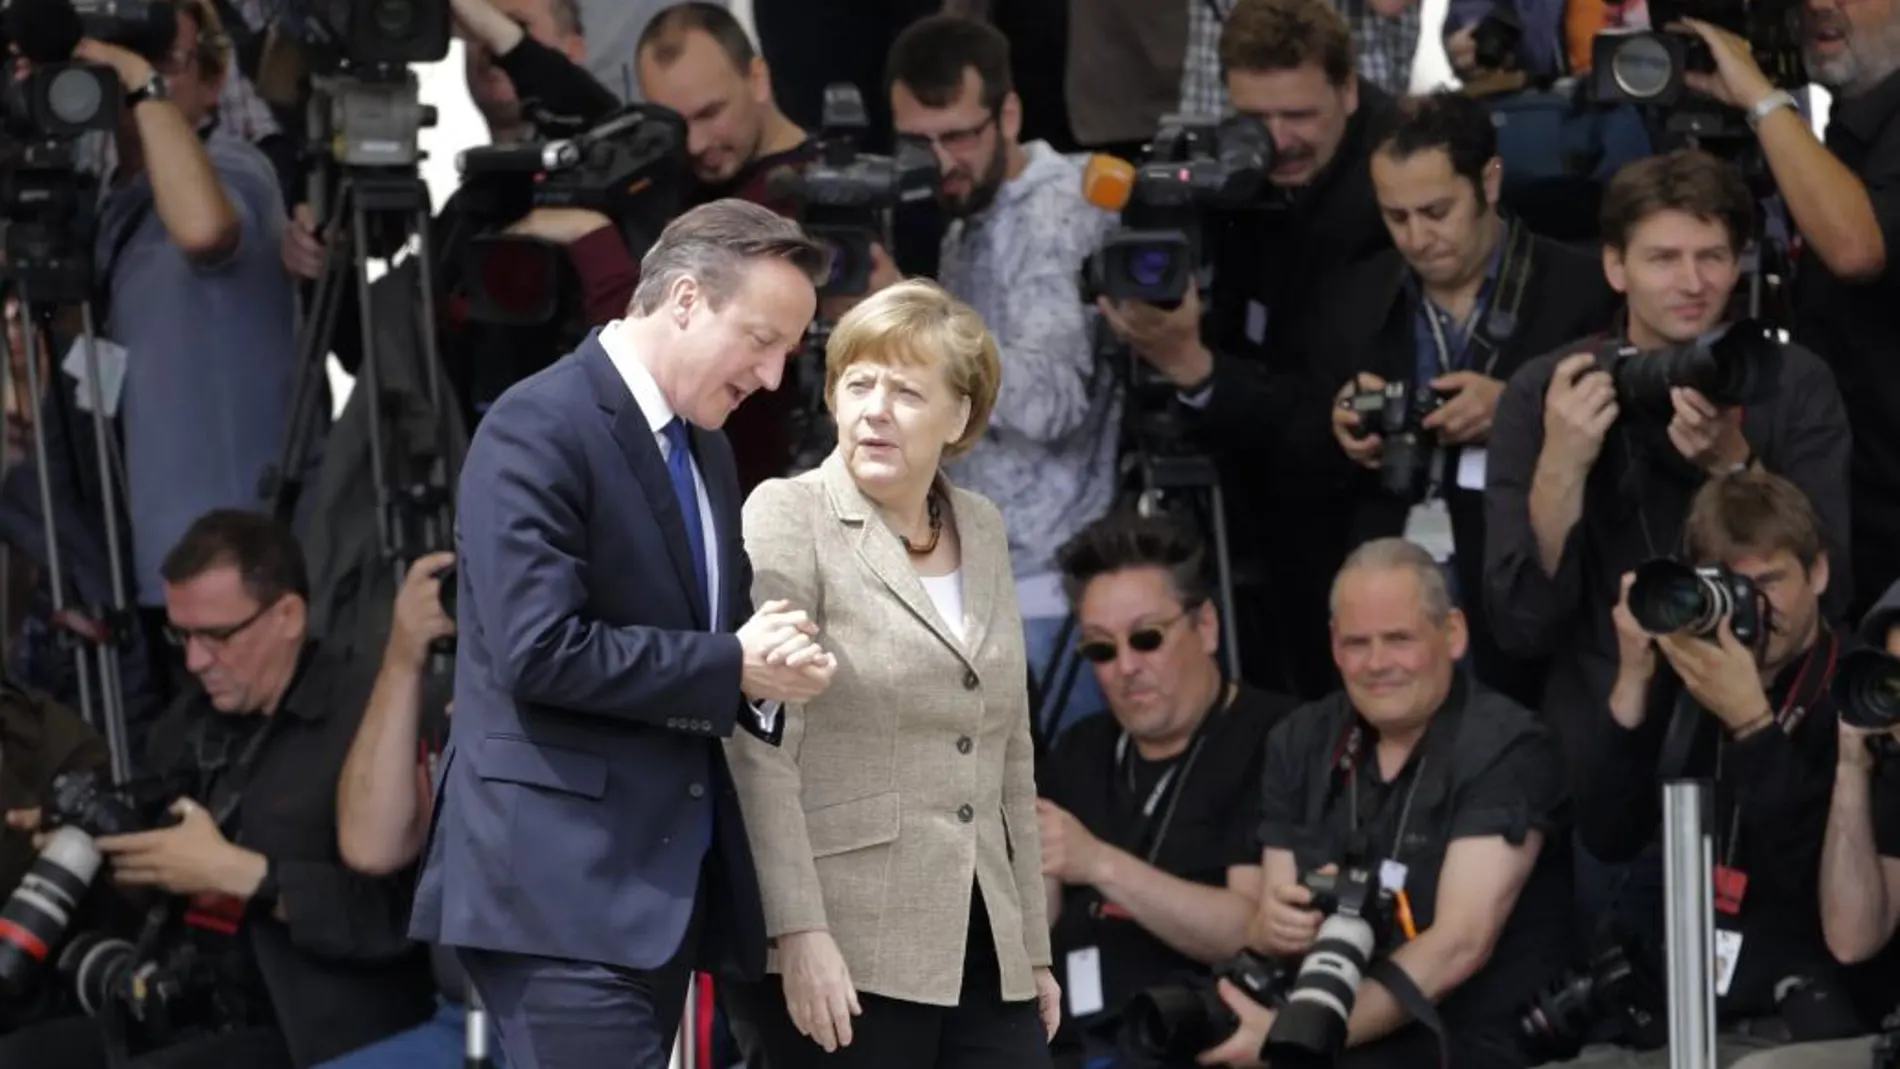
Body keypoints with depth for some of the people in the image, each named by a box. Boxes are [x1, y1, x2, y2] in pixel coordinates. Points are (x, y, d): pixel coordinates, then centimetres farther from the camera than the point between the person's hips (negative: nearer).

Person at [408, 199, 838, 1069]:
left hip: (666, 886, 9)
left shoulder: (706, 449, 18)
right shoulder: (539, 429, -11)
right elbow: (541, 648, -20)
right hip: (563, 883, -9)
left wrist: (772, 667, -2)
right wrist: (732, 668, -14)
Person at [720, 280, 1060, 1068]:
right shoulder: (788, 518, -3)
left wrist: (1034, 947, 19)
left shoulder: (983, 531, 16)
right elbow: (759, 752, -11)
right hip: (843, 956, -6)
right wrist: (799, 933, -19)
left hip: (983, 957, 6)